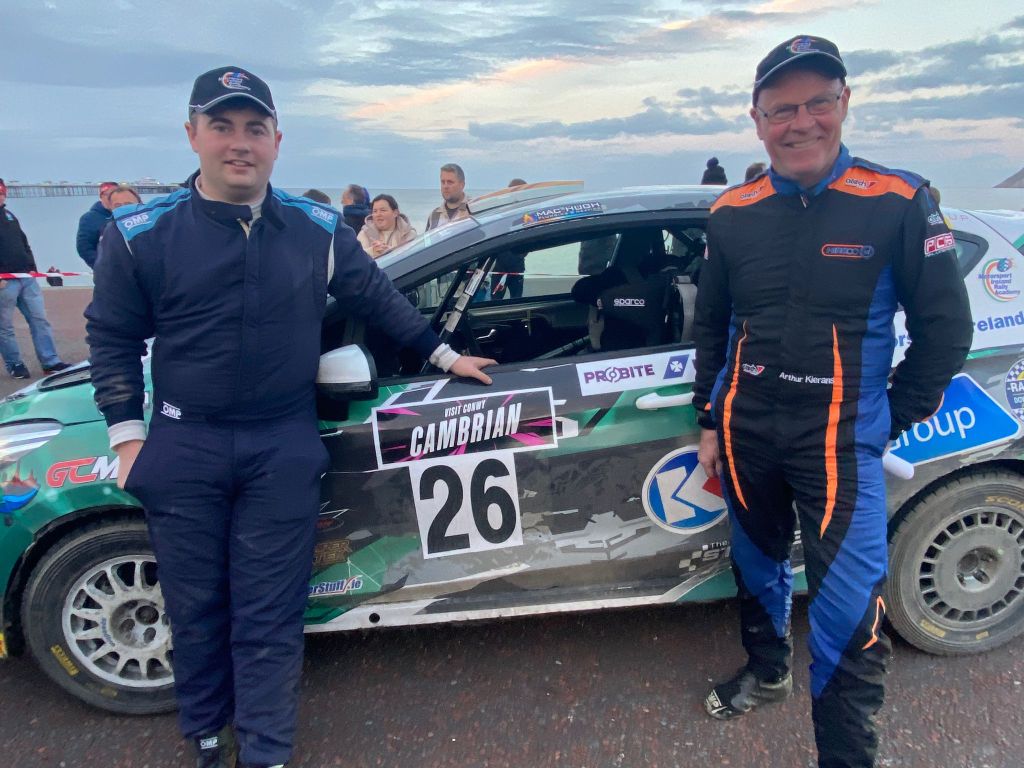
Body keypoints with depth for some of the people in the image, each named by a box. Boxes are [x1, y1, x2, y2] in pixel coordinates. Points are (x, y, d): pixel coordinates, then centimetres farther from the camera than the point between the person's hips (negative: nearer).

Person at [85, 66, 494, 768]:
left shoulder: (319, 231, 3)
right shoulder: (141, 235, -2)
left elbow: (378, 298, 15)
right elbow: (112, 338, 6)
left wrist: (443, 354, 18)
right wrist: (129, 436, 1)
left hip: (284, 450, 0)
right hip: (184, 447, 1)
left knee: (269, 616, 5)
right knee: (195, 606, 13)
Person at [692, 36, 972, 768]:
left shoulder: (900, 202, -8)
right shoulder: (733, 213, 2)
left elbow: (947, 327, -2)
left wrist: (892, 420, -1)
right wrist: (710, 422, 11)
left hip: (840, 441, -4)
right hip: (746, 431, 4)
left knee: (847, 611, -7)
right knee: (757, 565, 22)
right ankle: (767, 671, 49)